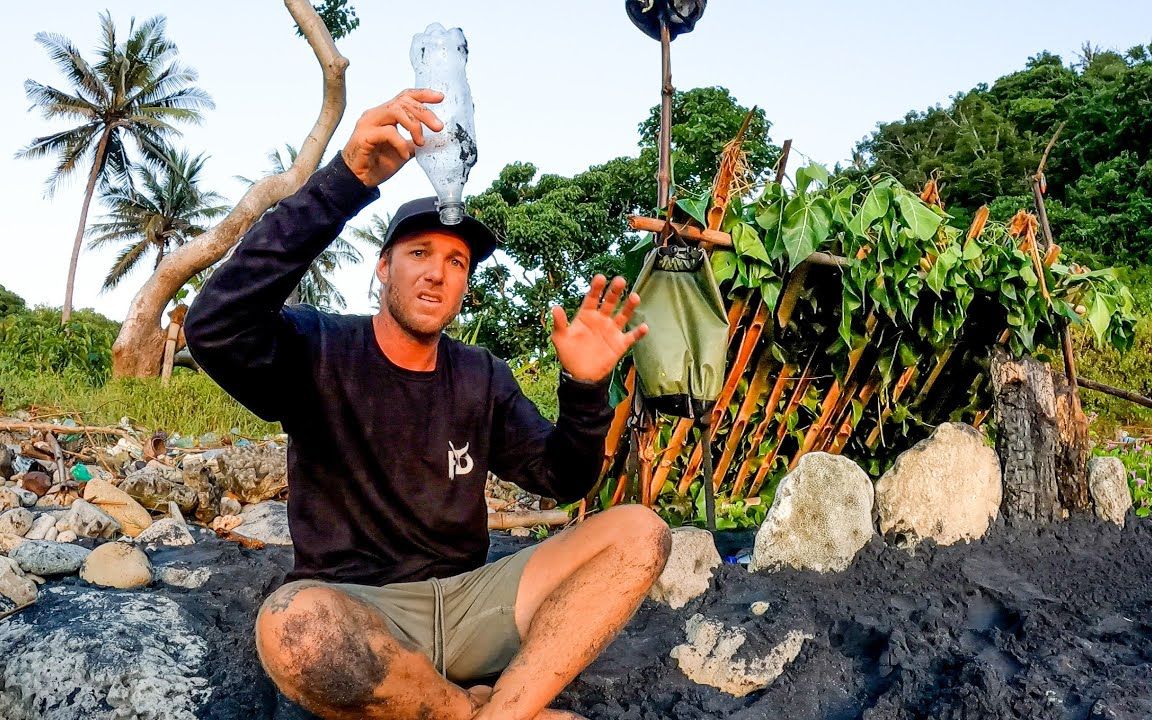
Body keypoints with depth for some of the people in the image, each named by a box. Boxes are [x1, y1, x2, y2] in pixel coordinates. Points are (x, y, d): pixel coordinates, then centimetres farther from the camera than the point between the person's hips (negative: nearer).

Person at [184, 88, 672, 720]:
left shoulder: (482, 377, 10)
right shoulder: (319, 349, -3)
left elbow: (561, 480, 7)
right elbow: (214, 329, -25)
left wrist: (584, 390, -15)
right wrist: (347, 180, -32)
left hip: (466, 601, 4)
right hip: (356, 611, -4)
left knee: (639, 532, -12)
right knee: (294, 624, -40)